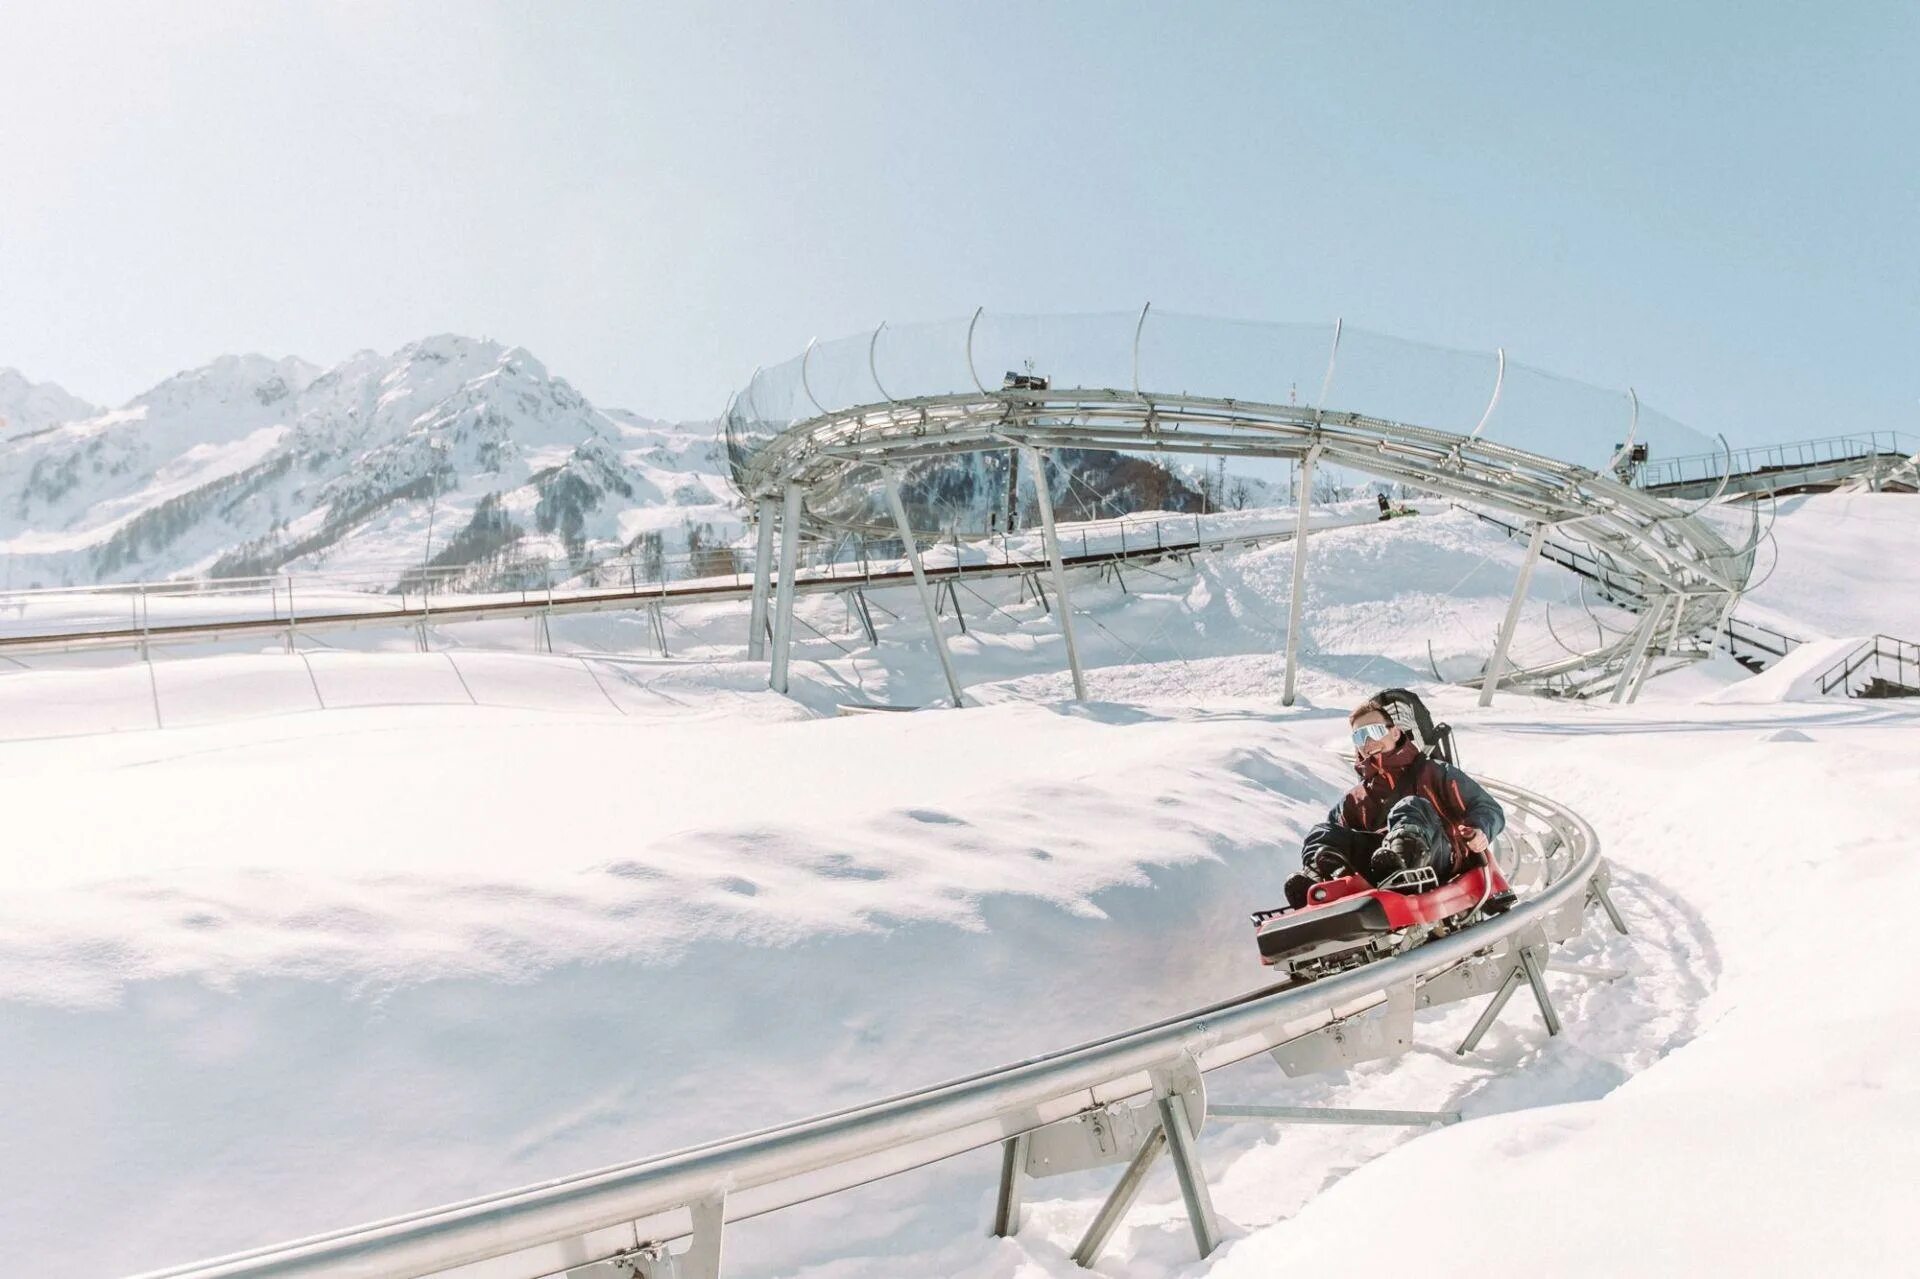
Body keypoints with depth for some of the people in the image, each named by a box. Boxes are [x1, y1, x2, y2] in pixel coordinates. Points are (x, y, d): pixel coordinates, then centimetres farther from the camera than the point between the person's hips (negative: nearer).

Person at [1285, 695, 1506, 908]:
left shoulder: (1434, 773, 24)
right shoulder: (1354, 800, 31)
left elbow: (1489, 808, 19)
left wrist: (1480, 830, -5)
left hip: (1437, 859, -3)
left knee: (1412, 808, -30)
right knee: (1322, 833, -18)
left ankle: (1396, 861, -64)